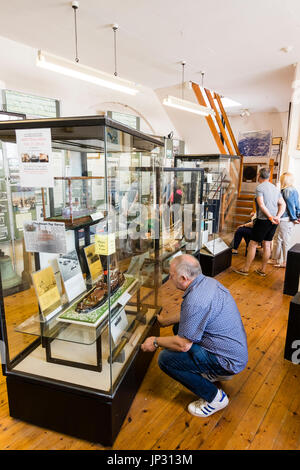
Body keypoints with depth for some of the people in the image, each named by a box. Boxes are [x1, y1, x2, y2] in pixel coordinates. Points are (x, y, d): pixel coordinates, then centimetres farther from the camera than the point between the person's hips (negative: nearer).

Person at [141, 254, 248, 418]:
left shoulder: (195, 299, -30)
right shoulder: (207, 281, 1)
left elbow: (183, 345, -23)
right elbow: (185, 315, 16)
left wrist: (156, 342, -6)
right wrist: (161, 320, 21)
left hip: (229, 360, -10)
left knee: (165, 359, -11)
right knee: (179, 327, 16)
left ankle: (214, 397, 2)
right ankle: (213, 373, 22)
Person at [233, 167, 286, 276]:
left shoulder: (260, 187, -8)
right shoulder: (275, 188, 15)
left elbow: (261, 205, -19)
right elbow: (283, 204, 9)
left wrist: (270, 217, -16)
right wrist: (277, 216, -3)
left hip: (263, 220, -7)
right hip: (273, 222, 7)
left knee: (253, 244, 0)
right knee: (267, 245, 13)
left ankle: (245, 269, 7)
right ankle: (263, 270, 21)